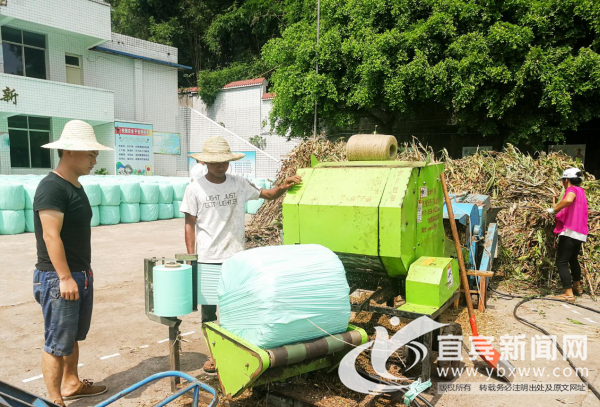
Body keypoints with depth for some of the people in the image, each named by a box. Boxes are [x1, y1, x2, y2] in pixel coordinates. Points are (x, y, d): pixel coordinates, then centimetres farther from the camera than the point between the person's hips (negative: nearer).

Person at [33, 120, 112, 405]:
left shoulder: (75, 186, 13)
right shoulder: (52, 187, -17)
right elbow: (51, 236, -21)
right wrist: (65, 278, -22)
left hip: (80, 275, 9)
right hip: (58, 278, -9)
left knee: (73, 336, 20)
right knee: (57, 344, 0)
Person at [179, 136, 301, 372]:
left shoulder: (239, 184, 2)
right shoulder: (195, 189, -4)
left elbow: (267, 195, 9)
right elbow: (190, 225, -1)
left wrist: (284, 187, -11)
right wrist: (191, 258, -6)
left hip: (235, 258, 2)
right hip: (207, 260, -1)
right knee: (208, 308, 10)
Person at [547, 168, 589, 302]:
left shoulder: (572, 189, -8)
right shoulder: (581, 192, 20)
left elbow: (568, 200, -32)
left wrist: (554, 209, -21)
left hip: (570, 232, -10)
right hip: (581, 234, 10)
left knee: (561, 262, -8)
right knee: (573, 259, 27)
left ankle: (569, 294, -12)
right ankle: (577, 286, 42)